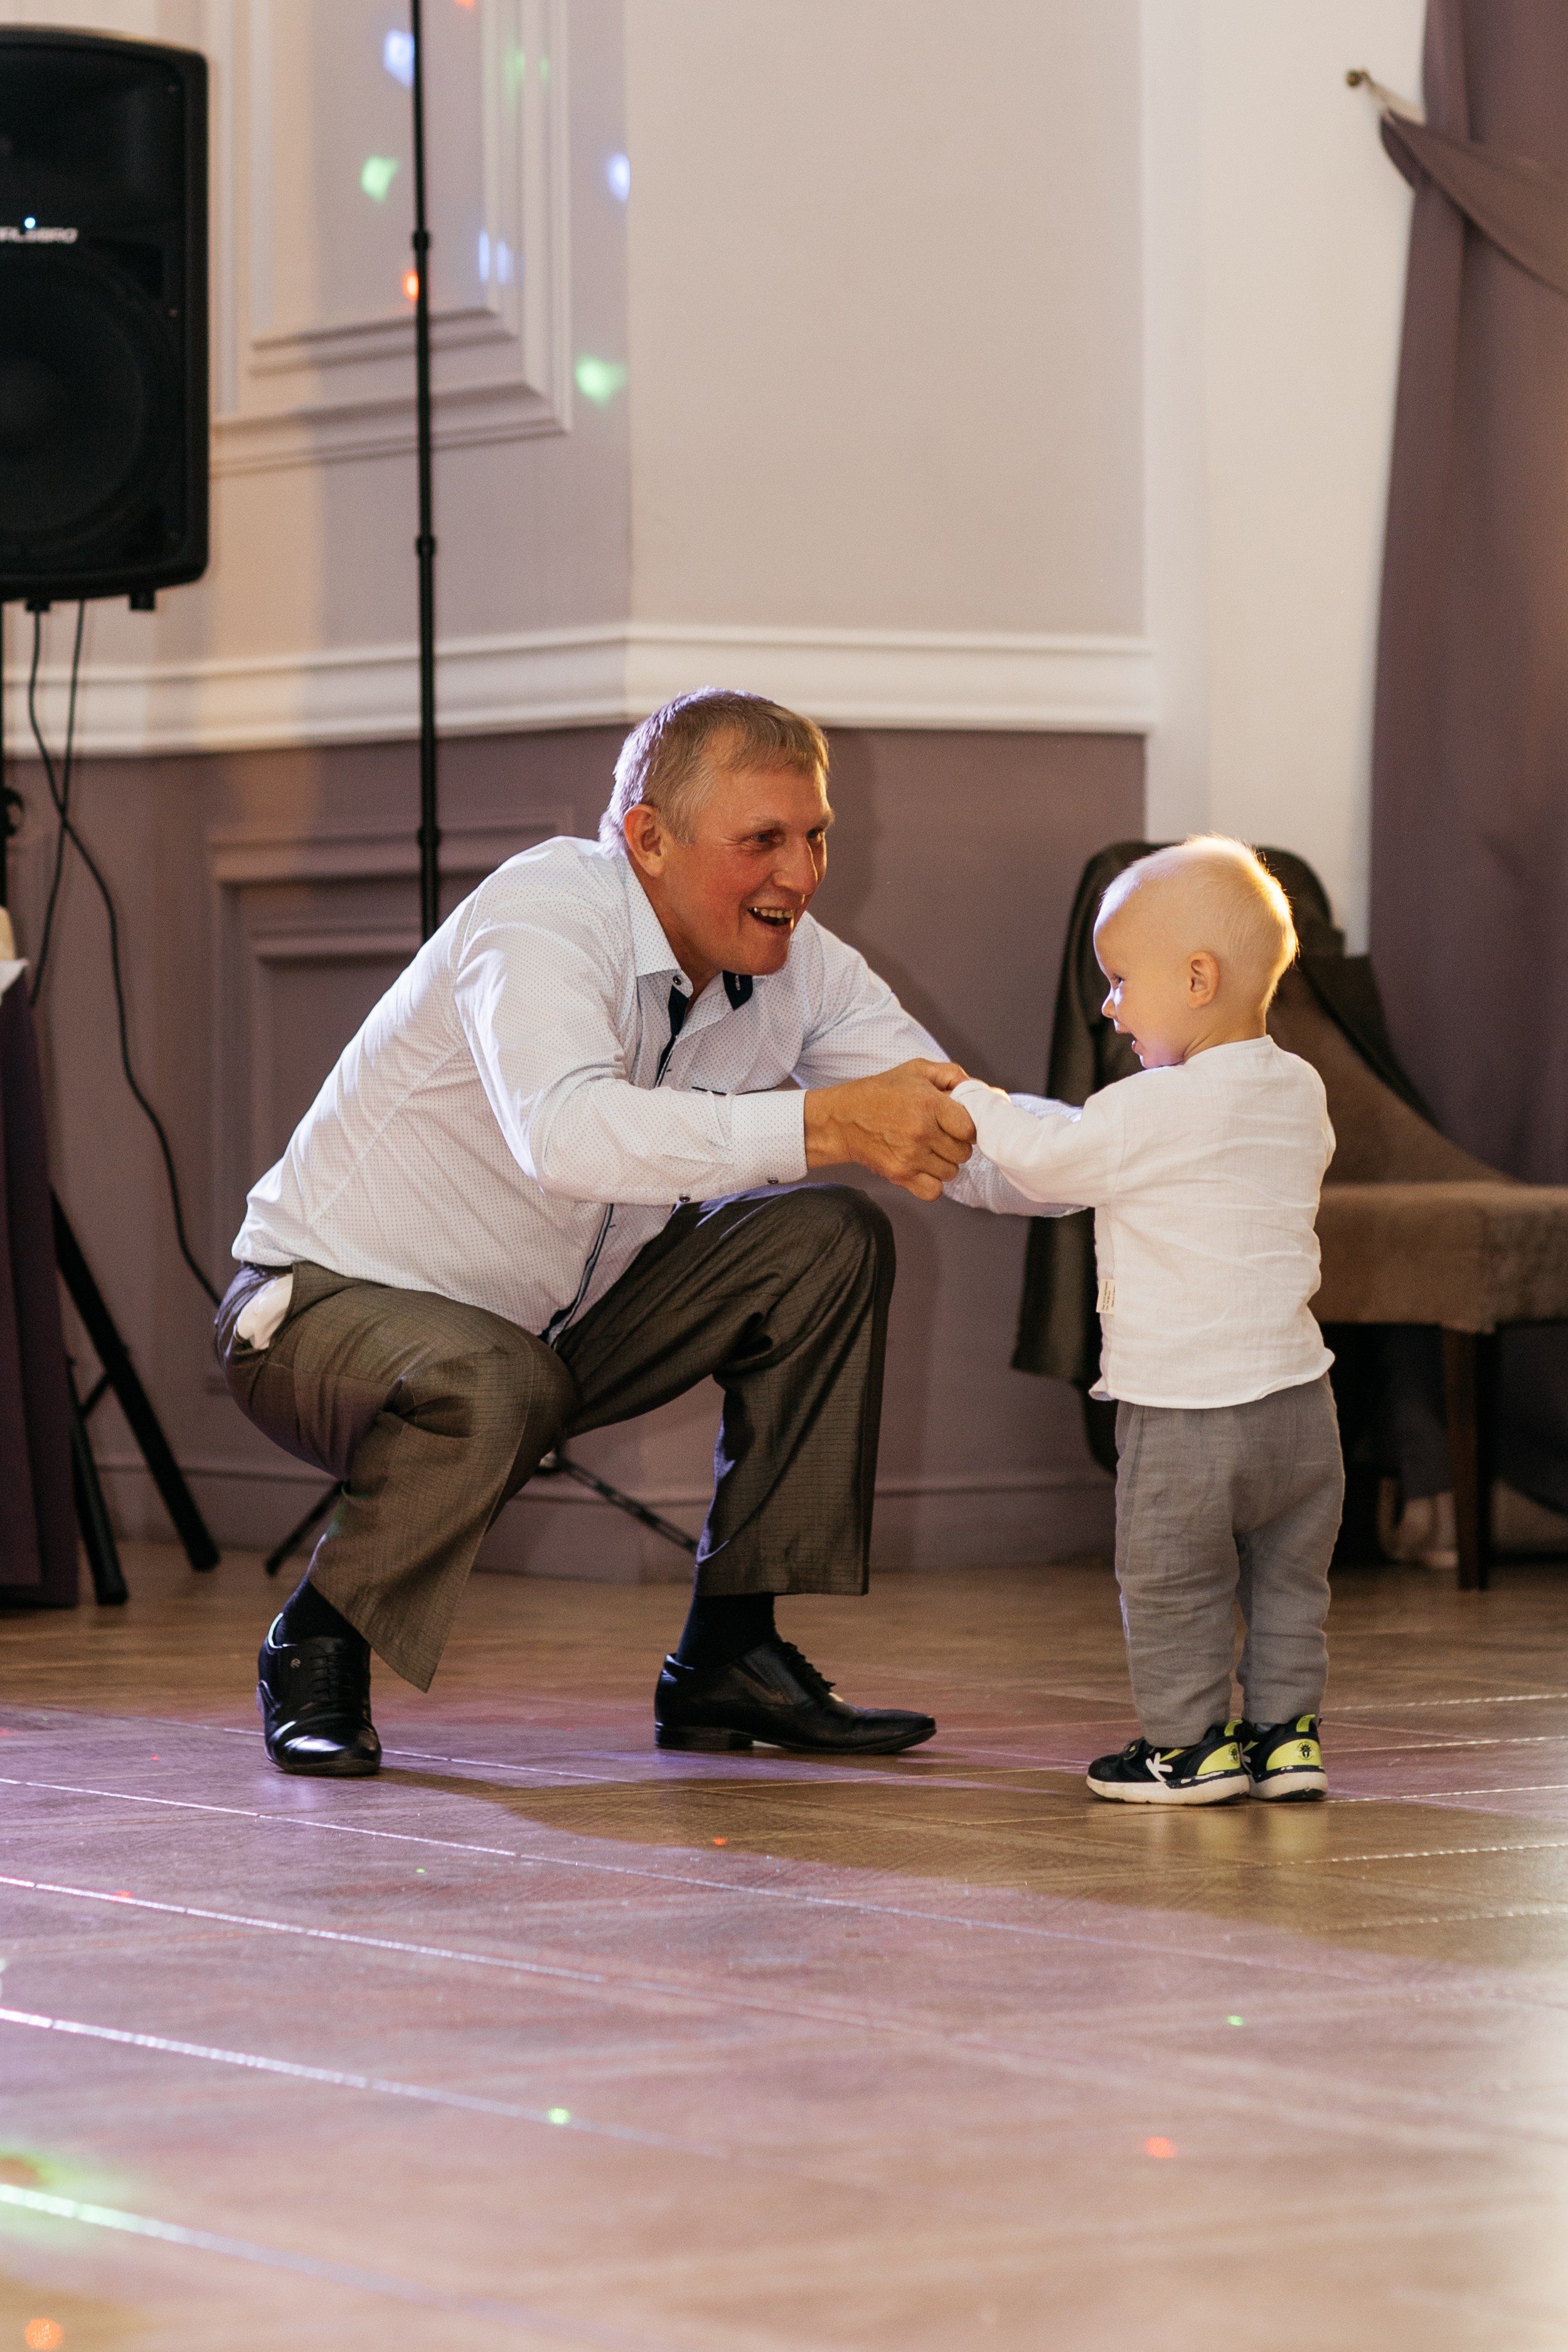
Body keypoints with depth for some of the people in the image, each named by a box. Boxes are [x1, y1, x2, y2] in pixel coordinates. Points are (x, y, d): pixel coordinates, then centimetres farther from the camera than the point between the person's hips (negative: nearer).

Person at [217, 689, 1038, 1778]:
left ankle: (728, 1657, -1)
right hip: (328, 1300, -8)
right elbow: (563, 1132, -48)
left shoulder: (800, 967, -6)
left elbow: (962, 1137, -12)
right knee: (495, 1385, -39)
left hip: (549, 1313, 8)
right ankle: (317, 1648, -9)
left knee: (831, 1241, -7)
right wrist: (822, 1123, -55)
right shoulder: (544, 917, -28)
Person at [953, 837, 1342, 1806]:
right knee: (1288, 1578, 17)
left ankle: (1190, 1744, 12)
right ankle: (1286, 1730, 19)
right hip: (1299, 1393, 7)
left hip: (1184, 1406, -7)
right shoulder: (1301, 1092, 4)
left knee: (1172, 1584, 7)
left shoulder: (1155, 1111, -19)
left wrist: (968, 1101, 9)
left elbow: (1050, 1160, -9)